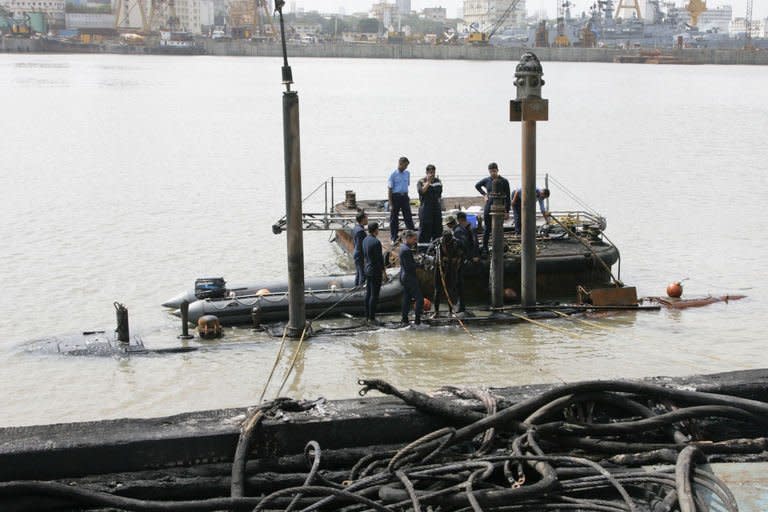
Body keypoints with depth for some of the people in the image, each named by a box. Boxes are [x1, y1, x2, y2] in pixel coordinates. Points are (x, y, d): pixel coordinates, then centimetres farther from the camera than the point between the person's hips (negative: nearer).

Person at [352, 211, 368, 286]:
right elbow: (360, 246, -23)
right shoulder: (360, 230, -23)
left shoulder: (355, 228, 7)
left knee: (358, 274, 18)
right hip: (361, 256, -10)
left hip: (356, 254, 10)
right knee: (363, 275, -2)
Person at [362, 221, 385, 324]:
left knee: (368, 294, 14)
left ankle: (367, 316, 21)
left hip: (367, 269, 9)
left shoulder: (365, 240, 6)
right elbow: (379, 259, -19)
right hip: (376, 271, -9)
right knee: (374, 295, -4)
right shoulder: (376, 242, -21)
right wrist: (383, 271, -12)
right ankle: (371, 318, -1)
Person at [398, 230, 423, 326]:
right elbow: (409, 266, -22)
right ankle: (417, 319, -4)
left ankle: (404, 318, 19)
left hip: (404, 277, 10)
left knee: (406, 298, 15)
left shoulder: (403, 247, 9)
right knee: (419, 298, -4)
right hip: (410, 277, -10)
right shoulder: (407, 250, -21)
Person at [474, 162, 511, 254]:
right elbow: (477, 185, 23)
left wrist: (507, 211, -7)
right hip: (488, 208, 2)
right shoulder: (487, 180, 2)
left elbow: (507, 198, -3)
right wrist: (484, 194, 10)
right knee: (487, 229, 6)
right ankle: (484, 249, 14)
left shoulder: (504, 181, -5)